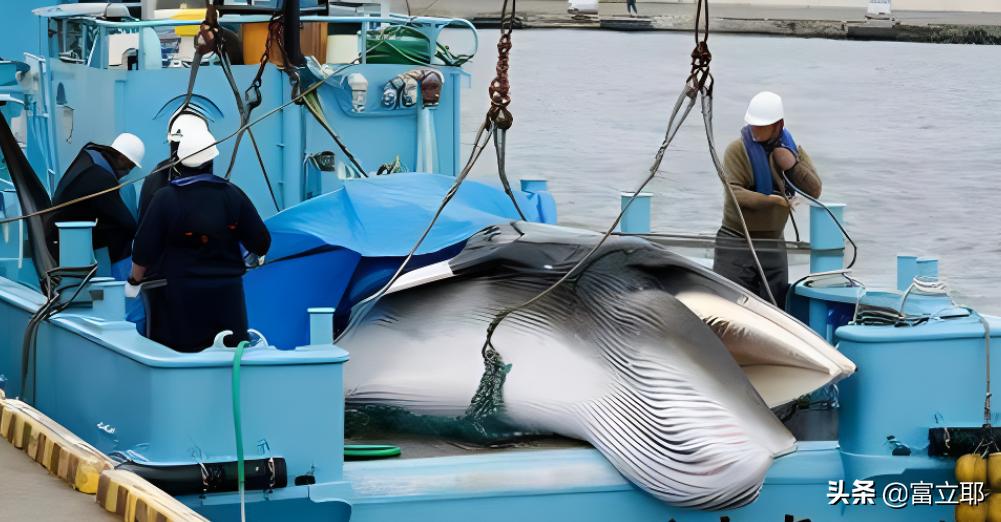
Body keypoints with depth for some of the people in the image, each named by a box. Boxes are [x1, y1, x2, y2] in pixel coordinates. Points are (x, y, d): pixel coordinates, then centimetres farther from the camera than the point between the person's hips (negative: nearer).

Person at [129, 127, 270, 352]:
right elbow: (260, 243, 2)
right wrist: (257, 253, 25)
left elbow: (144, 250, -5)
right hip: (227, 292, 2)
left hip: (180, 295, -2)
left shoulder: (165, 198, -8)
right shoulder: (233, 195, -1)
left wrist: (134, 281, 12)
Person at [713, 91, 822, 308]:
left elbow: (814, 191, 1)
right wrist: (771, 200, -27)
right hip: (736, 241, -5)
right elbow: (734, 192, -18)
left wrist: (793, 166, -14)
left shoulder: (792, 150, 7)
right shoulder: (738, 150, -8)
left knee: (775, 304, 8)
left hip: (774, 242, 5)